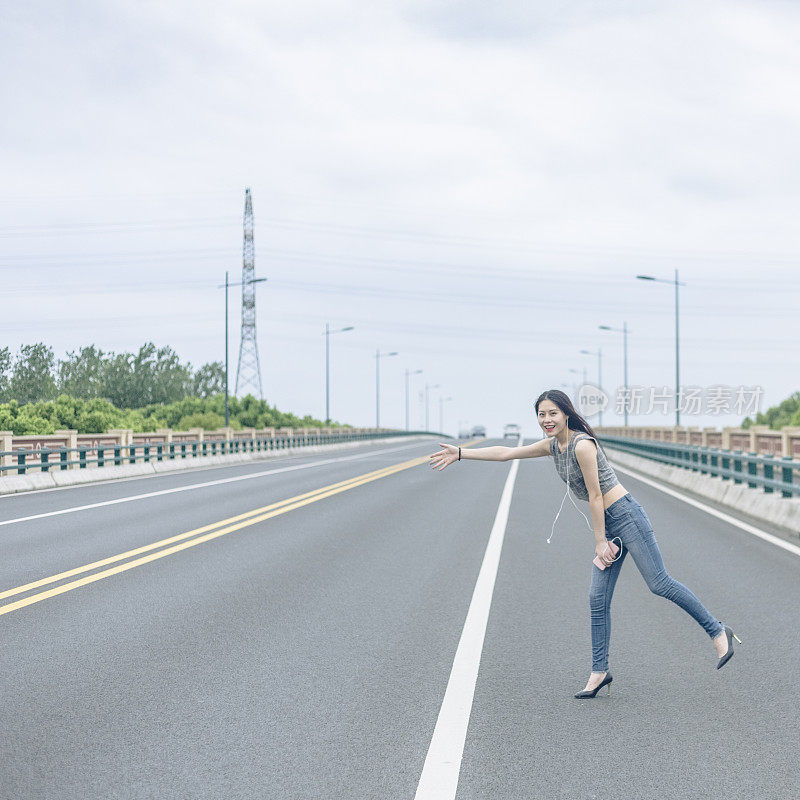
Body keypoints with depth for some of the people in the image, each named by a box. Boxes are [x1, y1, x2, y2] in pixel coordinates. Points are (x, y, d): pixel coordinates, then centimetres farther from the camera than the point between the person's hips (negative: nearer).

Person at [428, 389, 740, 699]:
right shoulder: (553, 445, 8)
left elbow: (595, 496, -15)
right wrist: (460, 453, 13)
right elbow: (507, 453, 15)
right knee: (598, 599, 4)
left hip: (626, 516, -8)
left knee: (660, 583, -7)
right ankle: (600, 671, 11)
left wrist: (600, 541, -11)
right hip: (607, 524, 9)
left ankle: (718, 632, 7)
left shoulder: (582, 445, -18)